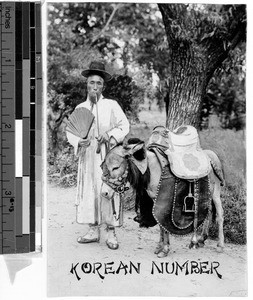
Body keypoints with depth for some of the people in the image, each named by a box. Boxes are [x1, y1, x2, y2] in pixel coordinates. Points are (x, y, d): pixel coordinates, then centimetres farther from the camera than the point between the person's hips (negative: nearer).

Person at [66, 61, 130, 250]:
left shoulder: (112, 105, 2)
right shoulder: (80, 108, 11)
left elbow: (124, 126, -1)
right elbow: (71, 131, 11)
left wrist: (109, 135, -18)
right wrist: (79, 141, -10)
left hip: (107, 156, -3)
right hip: (87, 156, 4)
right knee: (88, 192, 5)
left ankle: (112, 233, 4)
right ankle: (94, 231, 16)